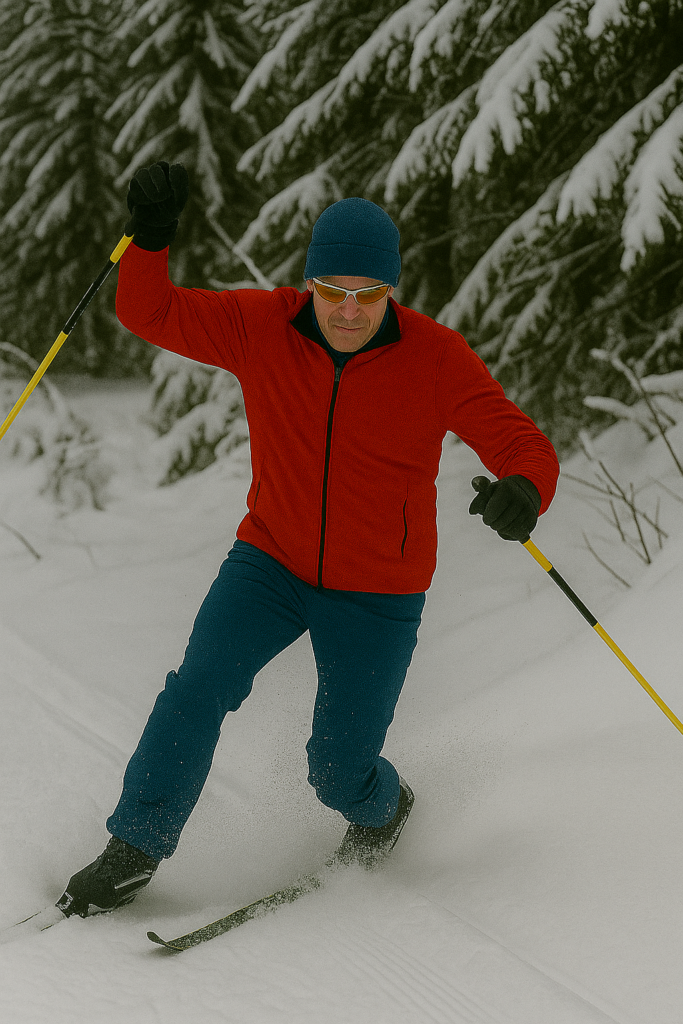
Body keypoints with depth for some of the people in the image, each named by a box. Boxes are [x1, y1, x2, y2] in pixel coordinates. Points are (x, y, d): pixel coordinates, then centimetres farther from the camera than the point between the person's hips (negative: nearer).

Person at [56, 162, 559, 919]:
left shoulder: (434, 359, -17)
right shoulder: (261, 327, -10)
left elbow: (523, 445, -19)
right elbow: (149, 312, -5)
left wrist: (522, 491, -43)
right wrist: (150, 234, -24)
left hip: (376, 594, -2)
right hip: (272, 563, 2)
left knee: (338, 772, 3)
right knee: (197, 691, -19)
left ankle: (382, 808, 40)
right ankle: (134, 851, -1)